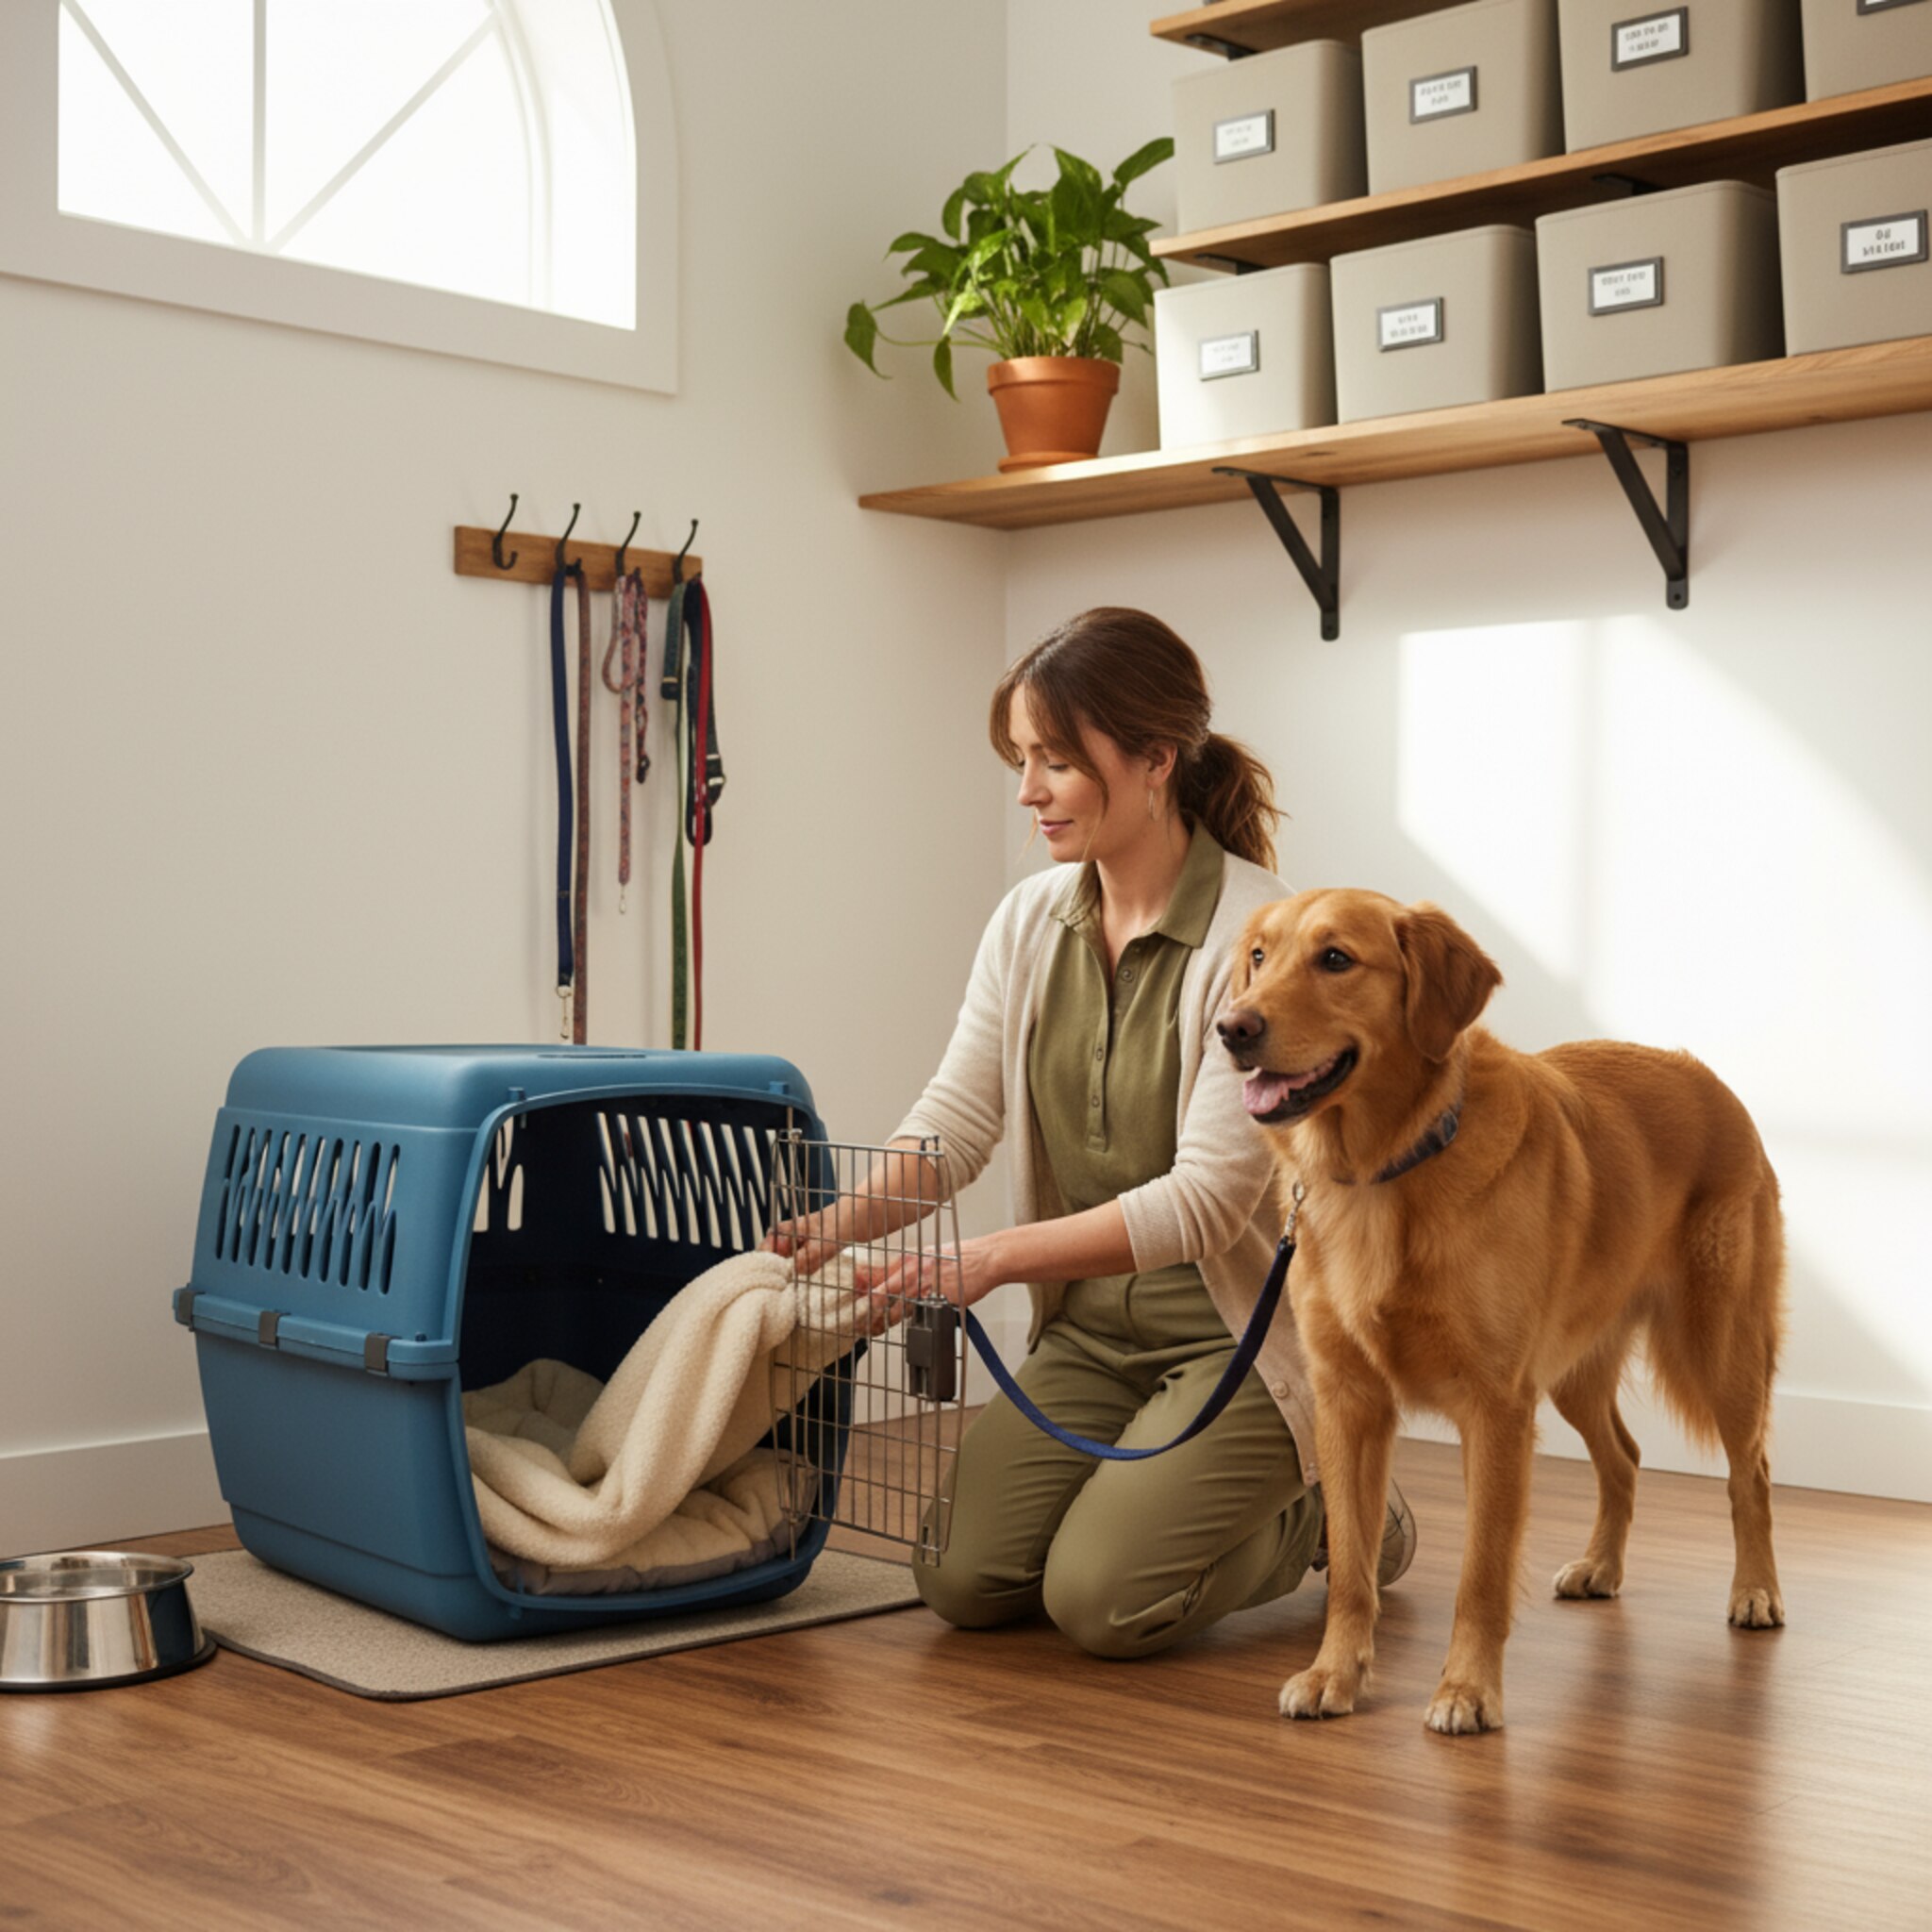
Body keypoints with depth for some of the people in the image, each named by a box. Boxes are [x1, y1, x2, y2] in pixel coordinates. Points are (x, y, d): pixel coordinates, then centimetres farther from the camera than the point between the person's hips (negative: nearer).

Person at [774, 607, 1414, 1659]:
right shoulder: (1030, 920, 1)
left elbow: (1206, 1199, -25)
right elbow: (955, 1118, -2)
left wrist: (998, 1257, -32)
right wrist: (837, 1223, -21)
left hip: (1237, 1336, -6)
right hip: (1088, 1334, 6)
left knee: (1098, 1597, -18)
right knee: (960, 1576, -7)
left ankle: (1322, 1519, 10)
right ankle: (1146, 1492, 20)